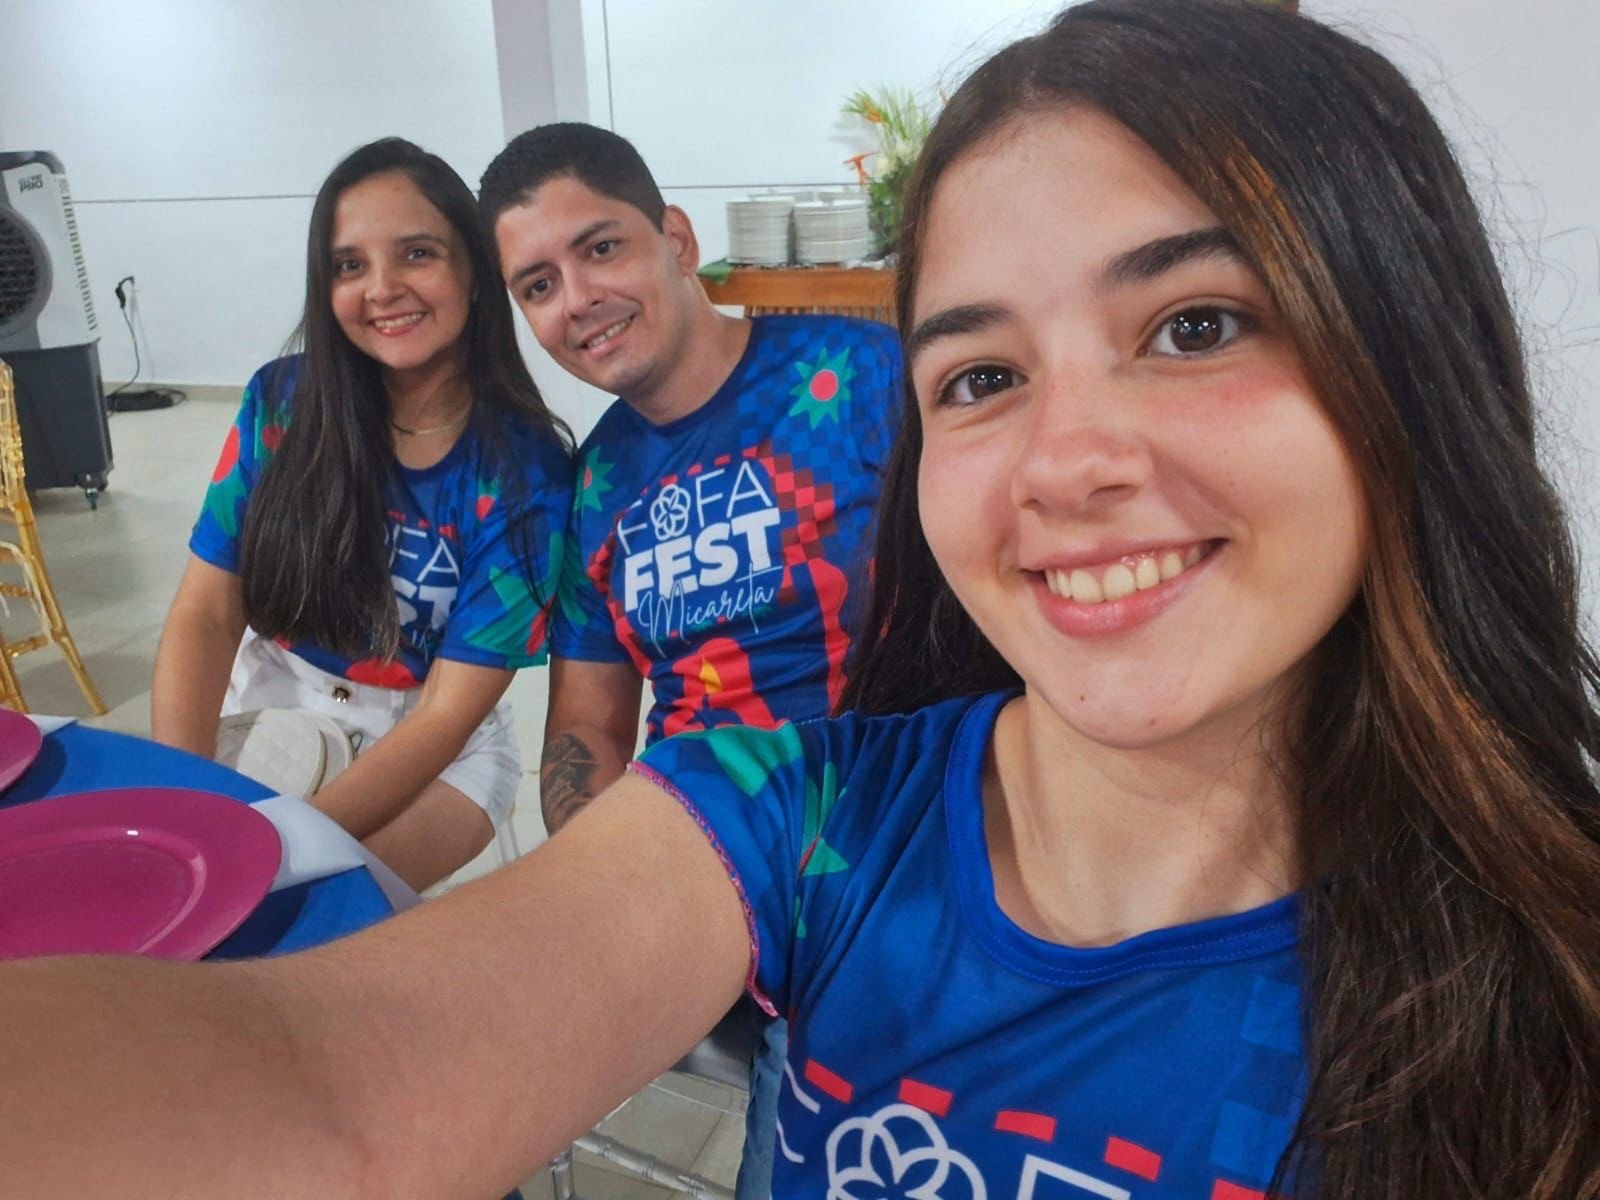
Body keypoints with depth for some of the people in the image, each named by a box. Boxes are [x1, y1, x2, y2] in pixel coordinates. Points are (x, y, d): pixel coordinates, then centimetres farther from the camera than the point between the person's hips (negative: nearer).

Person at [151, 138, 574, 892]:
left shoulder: (525, 471, -17)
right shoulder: (282, 402, -7)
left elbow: (446, 714, -17)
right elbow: (204, 615, -6)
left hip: (433, 752, -3)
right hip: (268, 706, 4)